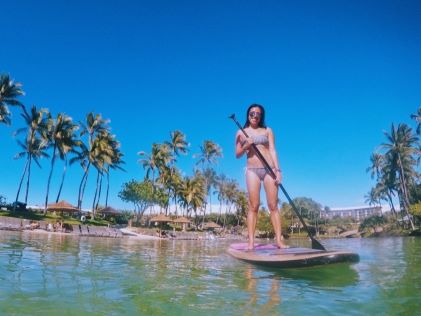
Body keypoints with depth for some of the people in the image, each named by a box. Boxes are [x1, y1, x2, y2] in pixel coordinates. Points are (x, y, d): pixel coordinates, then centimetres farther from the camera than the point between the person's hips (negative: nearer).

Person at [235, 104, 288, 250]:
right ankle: (251, 242, -4)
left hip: (269, 169, 0)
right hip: (252, 170, 0)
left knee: (273, 205, -3)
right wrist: (246, 146, -9)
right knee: (253, 206, -5)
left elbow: (273, 151, 3)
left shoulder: (267, 130, 10)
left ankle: (279, 240, -2)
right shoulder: (241, 133, 10)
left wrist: (277, 170, -7)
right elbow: (237, 154, 11)